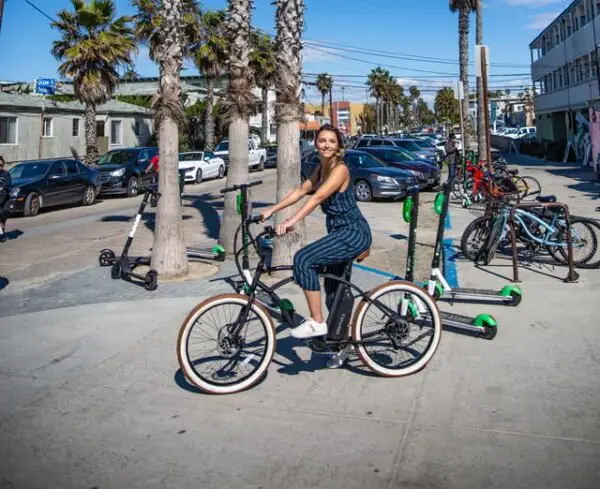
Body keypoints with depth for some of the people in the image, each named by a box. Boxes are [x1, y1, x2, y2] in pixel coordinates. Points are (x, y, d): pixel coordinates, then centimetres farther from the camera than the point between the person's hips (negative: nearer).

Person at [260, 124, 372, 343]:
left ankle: (317, 323, -14)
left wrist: (290, 222, -43)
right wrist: (272, 210, 2)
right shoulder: (321, 167, 8)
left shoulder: (340, 169, -19)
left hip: (353, 233, -10)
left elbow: (318, 197, -33)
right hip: (340, 232, 10)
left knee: (303, 259, -22)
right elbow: (301, 190, 9)